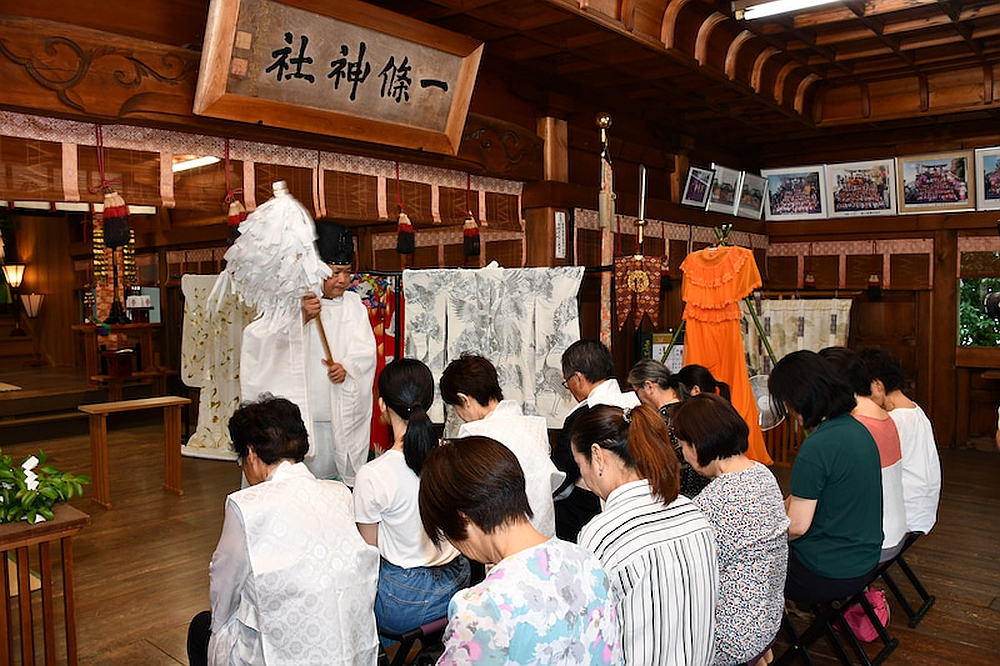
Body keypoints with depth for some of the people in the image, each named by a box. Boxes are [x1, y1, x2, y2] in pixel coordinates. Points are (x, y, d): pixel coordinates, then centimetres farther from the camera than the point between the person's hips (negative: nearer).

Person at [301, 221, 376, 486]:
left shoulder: (354, 303, 10)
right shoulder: (299, 303, 0)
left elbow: (366, 349, 3)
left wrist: (347, 367, -16)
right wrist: (303, 318, -26)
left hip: (348, 409, 2)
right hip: (312, 408, -2)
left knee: (348, 472, 7)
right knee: (316, 471, 1)